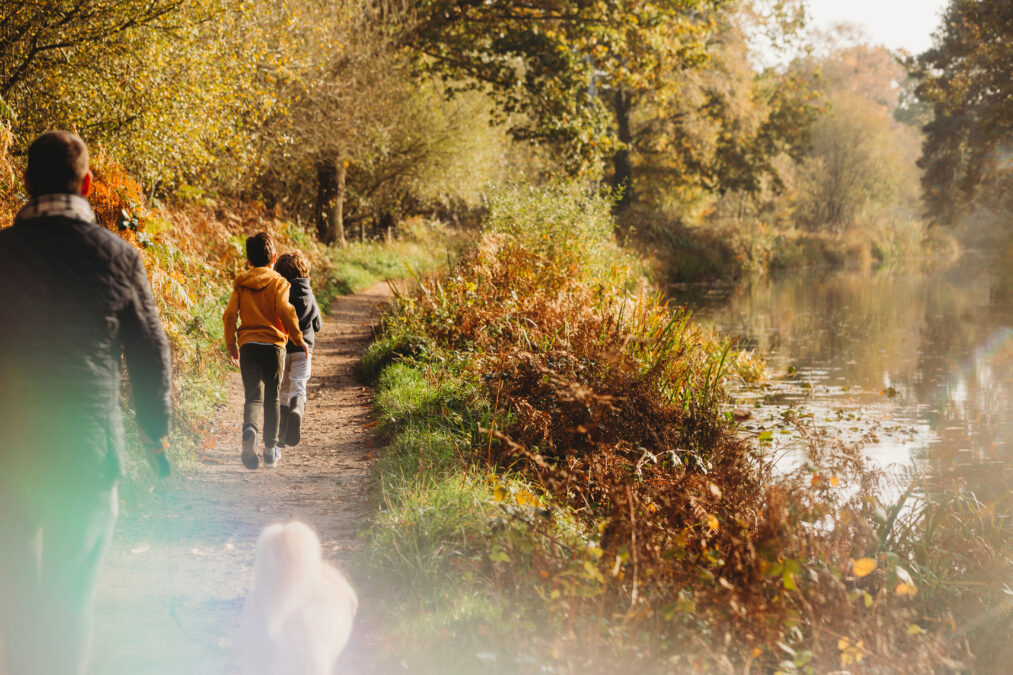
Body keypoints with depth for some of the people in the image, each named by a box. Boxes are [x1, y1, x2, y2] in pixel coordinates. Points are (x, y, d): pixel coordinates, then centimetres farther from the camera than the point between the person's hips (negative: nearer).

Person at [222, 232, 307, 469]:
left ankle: (249, 429, -31)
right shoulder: (278, 282, -2)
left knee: (253, 396, 1)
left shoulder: (240, 283, 7)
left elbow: (229, 314, 3)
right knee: (272, 398, 9)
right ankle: (271, 450, 14)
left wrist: (231, 344, 15)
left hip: (247, 345, 2)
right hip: (273, 344, -2)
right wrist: (298, 338, -7)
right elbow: (285, 311, -15)